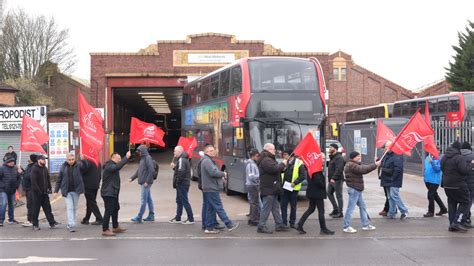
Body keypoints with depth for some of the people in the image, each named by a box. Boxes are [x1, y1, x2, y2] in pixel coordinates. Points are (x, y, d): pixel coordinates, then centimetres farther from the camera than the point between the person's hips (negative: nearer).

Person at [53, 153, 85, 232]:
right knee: (70, 208, -8)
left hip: (76, 190, 1)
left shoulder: (78, 166, 1)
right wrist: (56, 191, 7)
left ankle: (70, 224, 23)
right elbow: (59, 180, 8)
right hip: (67, 191, -1)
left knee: (74, 208, 10)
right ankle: (71, 225, -14)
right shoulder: (63, 168, 3)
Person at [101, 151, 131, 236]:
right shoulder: (109, 166, -20)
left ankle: (115, 227, 32)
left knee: (115, 209, 20)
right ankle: (105, 230, -6)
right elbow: (118, 166, -35)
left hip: (113, 192, 11)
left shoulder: (113, 166, 17)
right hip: (108, 193, -11)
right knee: (109, 211, -9)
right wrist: (126, 157, -34)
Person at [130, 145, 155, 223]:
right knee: (149, 199, 12)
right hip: (143, 182, 10)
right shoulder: (142, 159, 17)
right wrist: (132, 178, 14)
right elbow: (138, 171, 23)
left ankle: (139, 217, -6)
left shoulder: (148, 158, -12)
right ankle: (151, 216, 17)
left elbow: (152, 170, -19)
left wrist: (147, 181, -20)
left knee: (144, 200, -6)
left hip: (146, 183, -10)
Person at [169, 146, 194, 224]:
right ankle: (177, 218, 24)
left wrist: (176, 182, -20)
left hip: (182, 184, -11)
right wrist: (174, 167, 8)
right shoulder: (184, 159, 17)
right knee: (179, 201, 16)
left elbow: (181, 172, -28)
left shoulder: (181, 160, -16)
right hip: (182, 184, 11)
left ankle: (191, 219, -3)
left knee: (185, 202, -6)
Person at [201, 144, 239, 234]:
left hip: (209, 189, 11)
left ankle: (209, 228, 14)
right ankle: (229, 225, -8)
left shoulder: (209, 161, 20)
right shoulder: (207, 161, -14)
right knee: (219, 208, -8)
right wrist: (223, 174, -8)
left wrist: (221, 174, 2)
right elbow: (213, 172, -24)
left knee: (211, 209, 11)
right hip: (211, 189, -11)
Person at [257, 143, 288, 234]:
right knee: (266, 208, -7)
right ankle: (261, 226, -2)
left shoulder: (269, 159, 20)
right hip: (268, 189, -11)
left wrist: (281, 168, 7)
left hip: (272, 188, 11)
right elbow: (274, 169, -28)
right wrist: (282, 164, -12)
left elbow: (275, 170, 26)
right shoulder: (266, 160, -17)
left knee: (276, 207, 14)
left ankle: (279, 224, 19)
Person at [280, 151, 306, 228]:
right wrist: (280, 181, 2)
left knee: (293, 206, 5)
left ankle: (292, 223, 15)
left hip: (293, 188, -4)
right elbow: (280, 172, 18)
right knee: (283, 205, 4)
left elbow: (303, 176, -9)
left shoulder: (299, 163, -7)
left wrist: (295, 182, -17)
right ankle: (284, 222, 12)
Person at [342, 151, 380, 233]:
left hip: (357, 190, 11)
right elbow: (363, 170, -26)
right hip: (354, 189, -11)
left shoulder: (354, 165, 19)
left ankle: (366, 225, 22)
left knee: (362, 206, 15)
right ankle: (346, 227, 0)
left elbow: (363, 168, 14)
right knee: (350, 208, -6)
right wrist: (375, 165, -23)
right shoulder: (351, 165, -18)